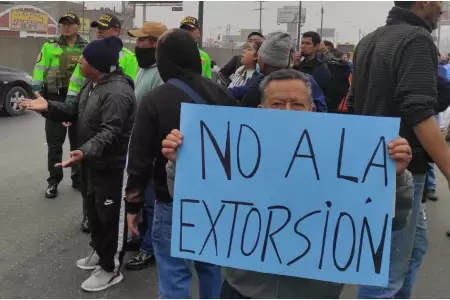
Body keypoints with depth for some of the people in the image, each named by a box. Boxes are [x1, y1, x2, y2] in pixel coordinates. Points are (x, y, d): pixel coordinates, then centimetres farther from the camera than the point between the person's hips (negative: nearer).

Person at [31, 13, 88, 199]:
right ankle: (53, 181, 14)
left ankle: (78, 178, 24)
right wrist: (37, 94, -8)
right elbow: (39, 71, -1)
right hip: (55, 99, -1)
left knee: (78, 142, 11)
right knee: (54, 143, 4)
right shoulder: (50, 46, 1)